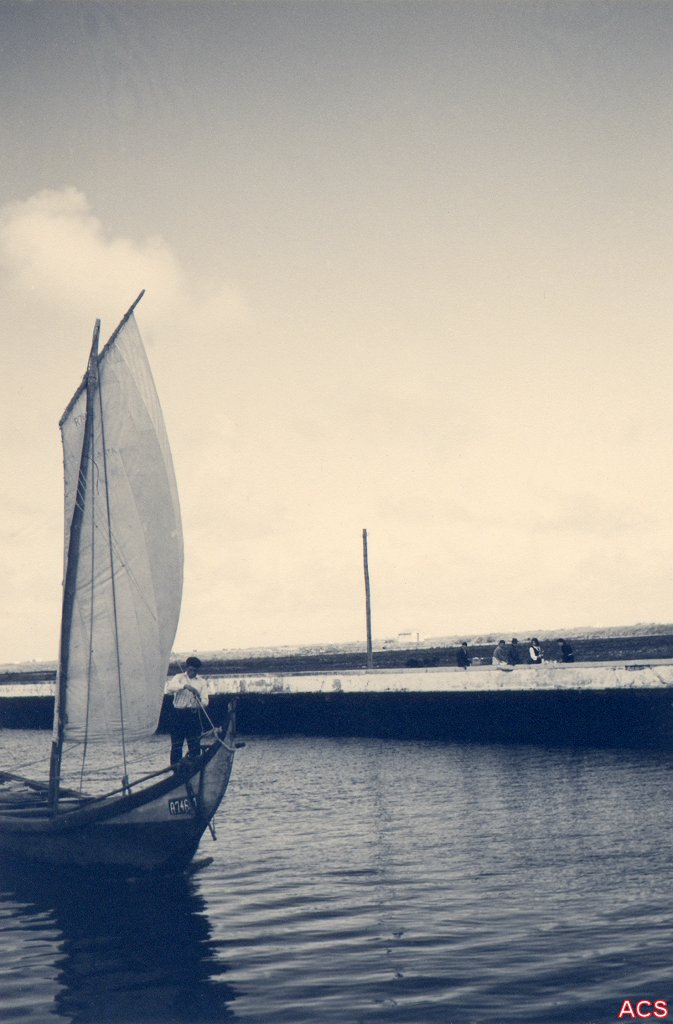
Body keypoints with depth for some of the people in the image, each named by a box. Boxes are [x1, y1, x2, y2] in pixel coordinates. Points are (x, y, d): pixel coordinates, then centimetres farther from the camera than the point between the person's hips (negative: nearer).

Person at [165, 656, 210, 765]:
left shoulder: (201, 682, 10)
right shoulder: (179, 677, 4)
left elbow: (205, 700, 1)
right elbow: (170, 687, -18)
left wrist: (200, 702, -23)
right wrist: (185, 686, -33)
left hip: (193, 714, 1)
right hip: (178, 713, -1)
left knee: (195, 744, 2)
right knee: (176, 744, 3)